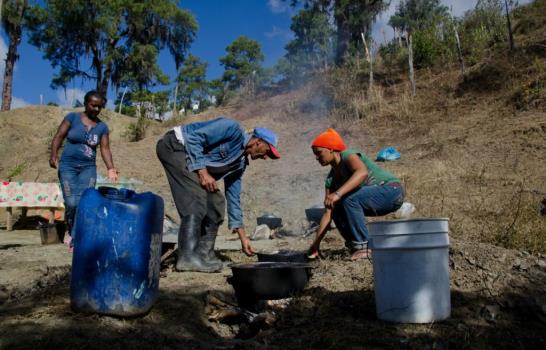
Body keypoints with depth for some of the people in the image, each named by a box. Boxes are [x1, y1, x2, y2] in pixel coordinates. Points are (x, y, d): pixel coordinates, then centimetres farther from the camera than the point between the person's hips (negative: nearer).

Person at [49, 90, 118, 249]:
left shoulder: (102, 127, 7)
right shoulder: (72, 117, 1)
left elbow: (105, 149, 2)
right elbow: (59, 136, -2)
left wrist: (111, 168, -12)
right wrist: (53, 155, -17)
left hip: (88, 168, 2)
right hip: (68, 165, -2)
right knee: (71, 203, -11)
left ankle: (75, 239, -1)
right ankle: (71, 231, 17)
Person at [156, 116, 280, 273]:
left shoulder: (240, 163, 8)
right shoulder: (233, 129, -16)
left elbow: (233, 197, 12)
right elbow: (193, 137, -23)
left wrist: (243, 237, 10)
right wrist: (203, 171, -26)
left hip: (192, 162, 9)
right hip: (174, 146, -9)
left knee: (215, 203, 3)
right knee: (196, 199, -22)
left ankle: (204, 254, 7)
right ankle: (188, 257, -20)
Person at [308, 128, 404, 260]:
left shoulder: (348, 156, -15)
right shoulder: (331, 179, 5)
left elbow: (362, 172, -40)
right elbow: (328, 213, 2)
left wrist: (338, 193, -49)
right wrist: (316, 243, -3)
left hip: (392, 190, -8)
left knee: (349, 200, -28)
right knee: (337, 209, 2)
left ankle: (363, 247, -16)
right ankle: (355, 244, 12)